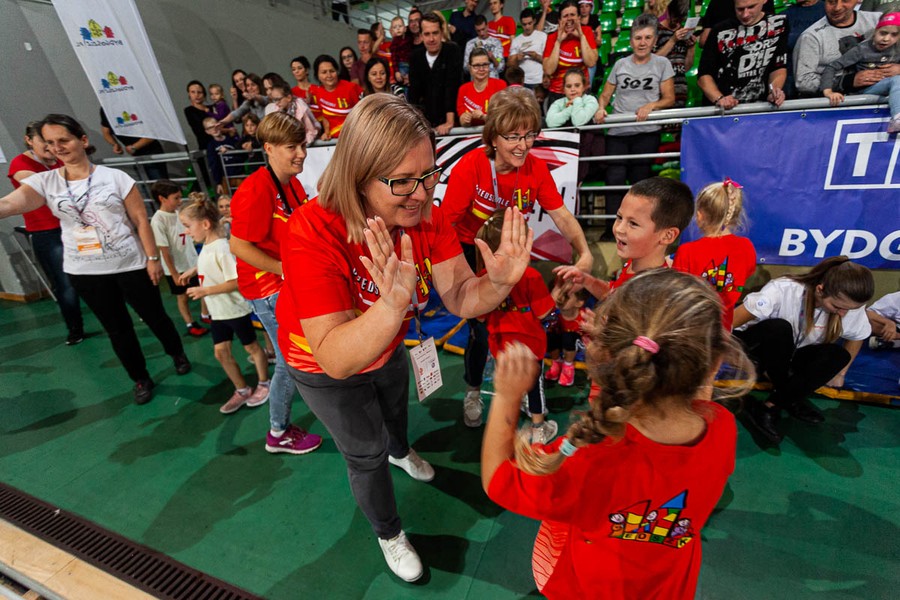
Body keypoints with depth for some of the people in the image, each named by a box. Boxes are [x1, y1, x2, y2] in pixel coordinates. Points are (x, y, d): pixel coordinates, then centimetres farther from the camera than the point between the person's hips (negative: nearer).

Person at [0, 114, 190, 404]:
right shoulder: (44, 182, 1)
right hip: (84, 272, 3)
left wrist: (152, 258, -10)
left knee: (154, 316, 10)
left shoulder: (116, 178, -6)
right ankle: (141, 380, 28)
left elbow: (141, 220, -6)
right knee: (116, 329, 13)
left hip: (130, 265, -3)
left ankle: (178, 355, 37)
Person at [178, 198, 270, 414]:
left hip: (235, 309, -9)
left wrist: (206, 291, -24)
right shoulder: (206, 247, 5)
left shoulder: (221, 248, -23)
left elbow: (237, 281, -27)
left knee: (251, 347, 8)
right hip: (218, 311, 9)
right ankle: (242, 390, 24)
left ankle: (264, 384, 27)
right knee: (221, 351, 11)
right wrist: (194, 271, 12)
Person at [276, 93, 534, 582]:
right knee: (367, 455, 16)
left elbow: (460, 298, -24)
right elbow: (335, 360, -43)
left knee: (396, 406, 34)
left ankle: (400, 451, 73)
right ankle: (389, 533, 50)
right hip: (324, 369, -4)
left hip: (387, 347, 5)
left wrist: (499, 282, -45)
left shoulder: (424, 215, -23)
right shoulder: (312, 235, -39)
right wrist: (393, 304, -59)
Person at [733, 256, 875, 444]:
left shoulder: (850, 305, -15)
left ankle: (769, 408, -23)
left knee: (838, 355, -24)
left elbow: (856, 337, 7)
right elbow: (728, 322, -34)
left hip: (789, 356, 5)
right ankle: (790, 401, -16)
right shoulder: (783, 290, -31)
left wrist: (839, 373, 8)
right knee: (779, 328, -35)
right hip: (754, 346, -5)